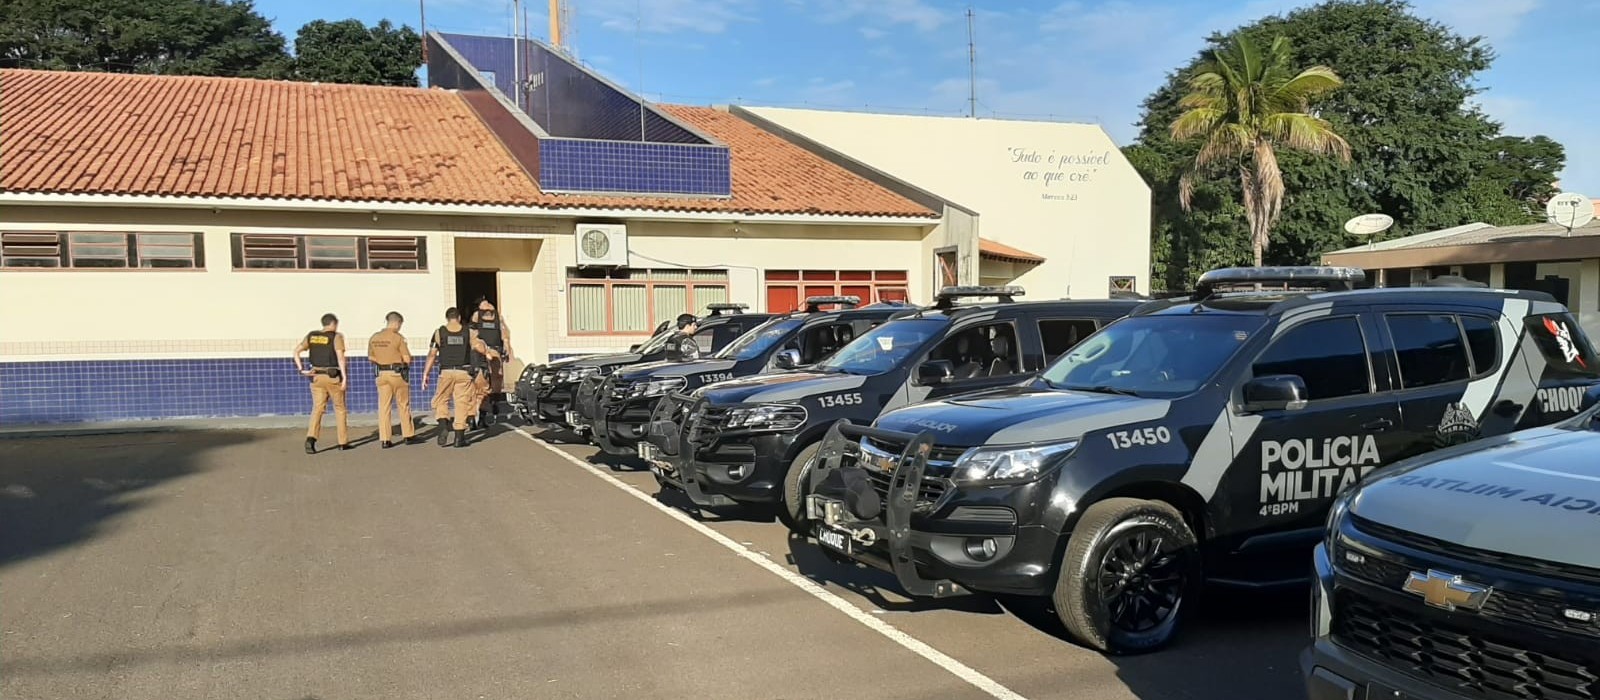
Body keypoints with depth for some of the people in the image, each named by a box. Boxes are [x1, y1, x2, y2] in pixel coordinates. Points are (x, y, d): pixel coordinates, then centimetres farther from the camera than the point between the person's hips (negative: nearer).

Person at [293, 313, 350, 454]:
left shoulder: (311, 335, 8)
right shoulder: (336, 337, -7)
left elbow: (296, 351, 3)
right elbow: (340, 356, -18)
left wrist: (301, 370, 2)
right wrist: (344, 376, -18)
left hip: (316, 377, 4)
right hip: (333, 377, -4)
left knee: (317, 409, 4)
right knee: (340, 408, 10)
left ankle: (311, 438, -18)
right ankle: (343, 442, 15)